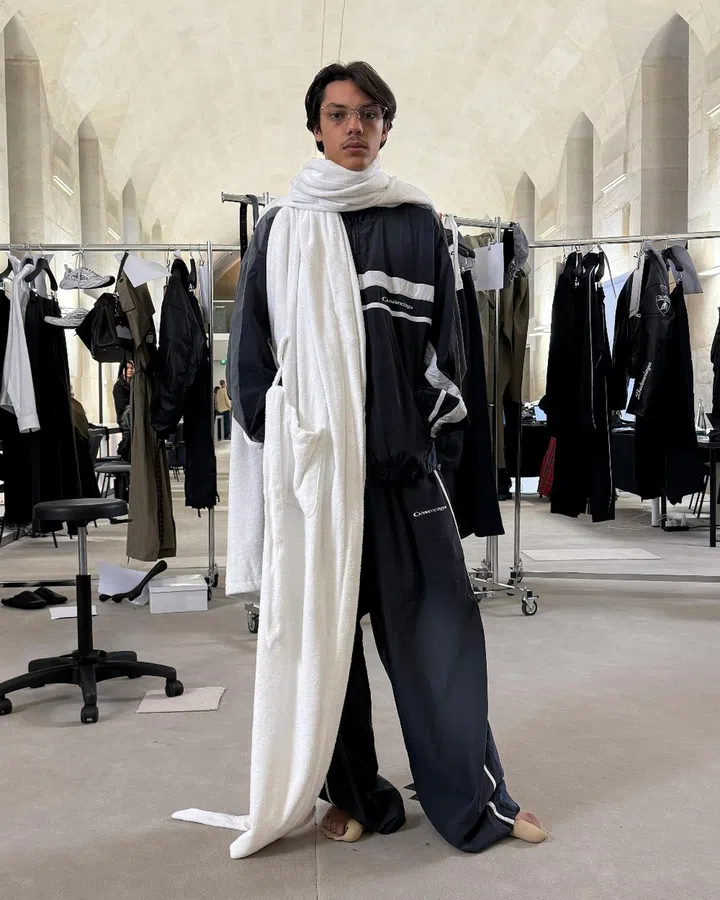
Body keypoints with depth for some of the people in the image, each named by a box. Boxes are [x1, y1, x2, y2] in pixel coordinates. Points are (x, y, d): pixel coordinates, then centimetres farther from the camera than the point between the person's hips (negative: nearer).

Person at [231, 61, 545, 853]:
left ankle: (473, 796, 14)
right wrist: (273, 437, 1)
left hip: (404, 461, 1)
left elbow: (444, 339, 10)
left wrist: (436, 426, 2)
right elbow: (252, 344, 6)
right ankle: (352, 794, 21)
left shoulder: (419, 225, 9)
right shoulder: (281, 228, 7)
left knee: (438, 623, 1)